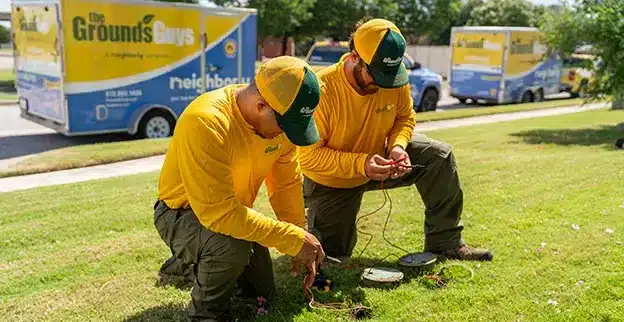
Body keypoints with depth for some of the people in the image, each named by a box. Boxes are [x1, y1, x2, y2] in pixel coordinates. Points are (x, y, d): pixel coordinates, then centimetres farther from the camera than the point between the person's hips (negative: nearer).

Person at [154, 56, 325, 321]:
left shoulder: (280, 118, -16)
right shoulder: (206, 123, -38)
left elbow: (287, 182, -4)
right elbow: (218, 212, -40)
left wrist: (301, 244, -7)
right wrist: (293, 239, -35)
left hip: (233, 211, 7)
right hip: (182, 213, -7)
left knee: (261, 291, 18)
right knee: (232, 246, -38)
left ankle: (193, 262, 40)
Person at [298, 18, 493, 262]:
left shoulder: (396, 79, -17)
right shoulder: (322, 90, -31)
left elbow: (405, 117, 1)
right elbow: (308, 156, -28)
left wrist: (397, 147, -22)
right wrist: (360, 163, -40)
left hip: (377, 162, 4)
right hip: (330, 181, -4)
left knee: (438, 155, -13)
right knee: (333, 253, -1)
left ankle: (445, 243, -3)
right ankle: (311, 205, 31)